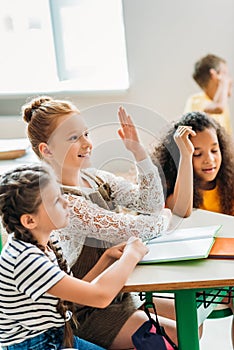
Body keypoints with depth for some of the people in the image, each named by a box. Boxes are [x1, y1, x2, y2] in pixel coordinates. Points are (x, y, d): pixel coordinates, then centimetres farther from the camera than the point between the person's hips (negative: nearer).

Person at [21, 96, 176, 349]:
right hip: (86, 315, -8)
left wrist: (138, 150, -11)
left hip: (118, 297, 9)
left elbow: (152, 203, -1)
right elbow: (130, 230, -26)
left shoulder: (97, 179, 3)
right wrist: (165, 218, -5)